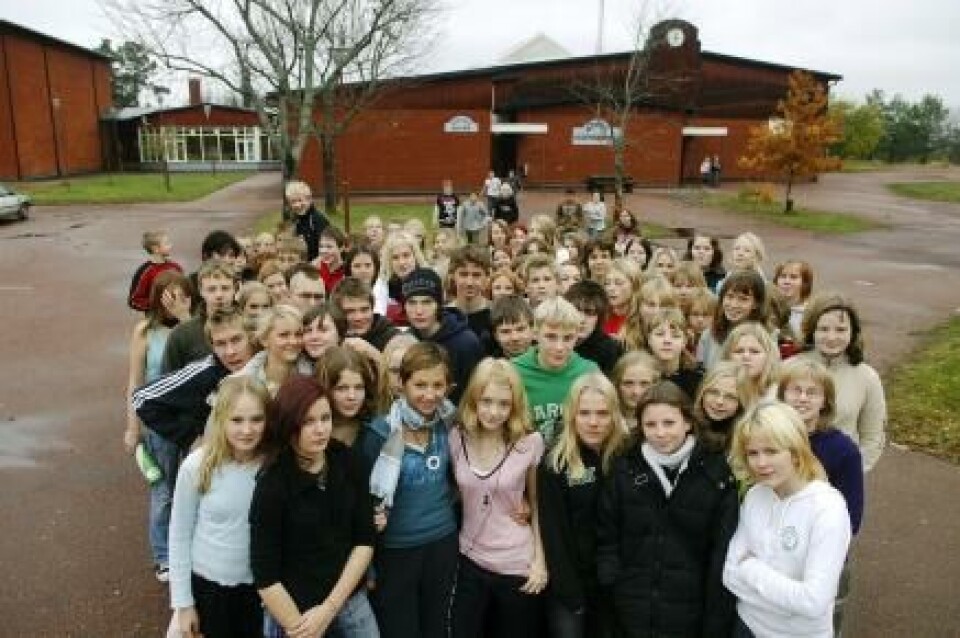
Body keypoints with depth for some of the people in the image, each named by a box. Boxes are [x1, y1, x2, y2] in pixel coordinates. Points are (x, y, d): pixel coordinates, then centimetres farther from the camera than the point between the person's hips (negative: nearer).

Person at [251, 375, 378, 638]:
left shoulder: (350, 462, -8)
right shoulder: (272, 484, -16)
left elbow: (365, 540, -4)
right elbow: (265, 576, -13)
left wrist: (329, 608, -9)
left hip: (351, 600, 3)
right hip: (291, 610, -3)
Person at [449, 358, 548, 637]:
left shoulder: (530, 442, -13)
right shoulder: (456, 438, -7)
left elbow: (538, 504, -2)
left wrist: (540, 560, -2)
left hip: (518, 566, -2)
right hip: (470, 562, 2)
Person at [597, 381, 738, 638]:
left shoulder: (716, 472, -5)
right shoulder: (624, 469, -1)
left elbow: (724, 552, -5)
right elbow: (606, 537, 3)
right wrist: (612, 588, -6)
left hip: (690, 614, -1)